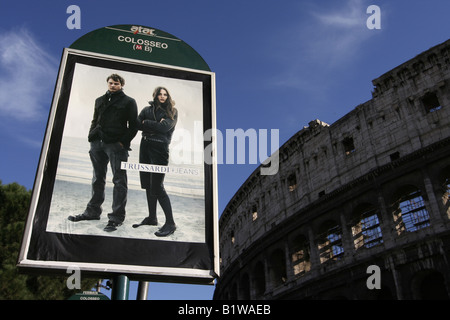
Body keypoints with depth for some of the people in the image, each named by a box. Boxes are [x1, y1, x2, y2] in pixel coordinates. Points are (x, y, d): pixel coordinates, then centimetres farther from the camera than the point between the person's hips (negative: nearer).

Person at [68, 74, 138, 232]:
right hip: (98, 143, 6)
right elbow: (95, 121, 23)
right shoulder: (100, 100, 19)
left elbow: (133, 125, -3)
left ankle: (116, 217, -3)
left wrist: (123, 142, -12)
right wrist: (91, 136, 8)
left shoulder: (128, 102, 3)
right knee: (97, 179, 14)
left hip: (117, 145, -6)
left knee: (119, 181, -6)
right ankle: (93, 211, 24)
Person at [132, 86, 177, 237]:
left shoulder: (172, 112, 2)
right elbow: (137, 124, 0)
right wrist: (156, 125, -11)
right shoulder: (147, 109, 13)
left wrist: (146, 123, -3)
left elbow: (164, 127, -14)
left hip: (160, 148, -5)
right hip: (145, 146, 5)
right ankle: (152, 218, 23)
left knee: (157, 186, -11)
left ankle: (170, 223, -6)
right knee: (148, 184, 9)